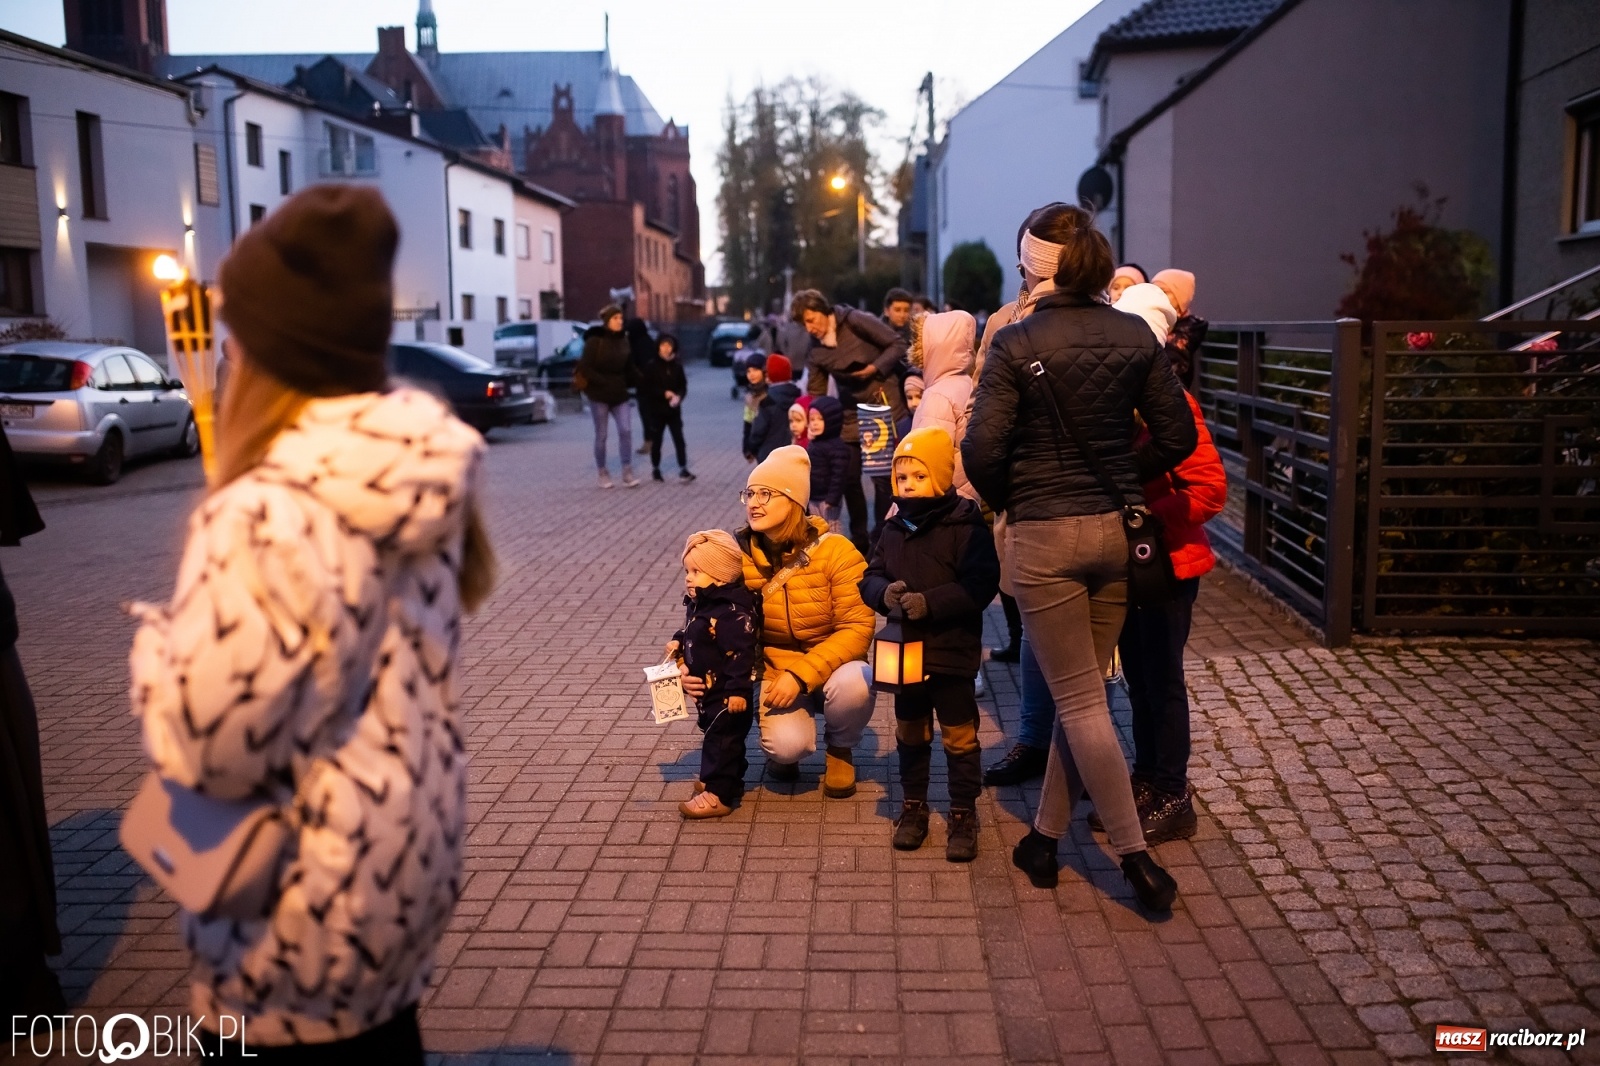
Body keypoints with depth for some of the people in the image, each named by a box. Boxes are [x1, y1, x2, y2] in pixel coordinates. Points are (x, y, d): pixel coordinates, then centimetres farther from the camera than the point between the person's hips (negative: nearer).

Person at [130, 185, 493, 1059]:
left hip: (312, 896, -7)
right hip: (410, 842, 7)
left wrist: (154, 637, -6)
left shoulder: (267, 518, -28)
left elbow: (205, 744, -23)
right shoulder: (422, 470, -4)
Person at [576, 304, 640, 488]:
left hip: (619, 393, 4)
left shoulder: (623, 340, 5)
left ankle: (627, 474, -5)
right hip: (598, 394, -4)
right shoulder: (594, 341, -10)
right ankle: (603, 473, 17)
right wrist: (604, 382, -20)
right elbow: (585, 368, -13)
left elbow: (630, 367, 11)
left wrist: (638, 380, -5)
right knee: (601, 435, 4)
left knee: (626, 430, -8)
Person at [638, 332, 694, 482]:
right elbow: (646, 388, -9)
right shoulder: (651, 366, -6)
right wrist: (664, 393, -18)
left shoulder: (677, 366, 4)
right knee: (656, 441, 8)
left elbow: (683, 385, 6)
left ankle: (683, 470, -4)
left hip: (674, 410, 2)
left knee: (679, 439, -4)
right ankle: (655, 469, 22)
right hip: (657, 410, -2)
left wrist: (678, 396, -14)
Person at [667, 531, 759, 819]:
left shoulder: (732, 611, -25)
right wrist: (679, 642, 5)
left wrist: (738, 690, -28)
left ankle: (718, 795, 4)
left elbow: (741, 652, -27)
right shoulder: (698, 604, 5)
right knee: (716, 734, 22)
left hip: (726, 693, -10)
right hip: (707, 690, 10)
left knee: (722, 739, -3)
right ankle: (727, 781, 37)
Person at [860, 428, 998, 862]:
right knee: (910, 734, 18)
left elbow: (980, 585, -20)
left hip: (952, 653, -5)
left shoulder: (966, 526, -13)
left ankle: (963, 814, 19)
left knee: (959, 737, 6)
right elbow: (870, 577, 5)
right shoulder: (894, 529, 4)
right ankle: (913, 806, 33)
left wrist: (930, 602, -28)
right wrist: (884, 592, -18)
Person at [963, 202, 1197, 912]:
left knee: (1078, 699, 4)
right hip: (1118, 530, 5)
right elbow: (1177, 435, 2)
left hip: (1043, 534, -4)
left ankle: (1136, 857, 4)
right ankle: (1045, 837, 26)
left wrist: (1006, 501, 4)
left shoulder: (1017, 344, -11)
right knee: (1083, 689, 15)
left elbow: (983, 449, -15)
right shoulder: (1134, 336, 1)